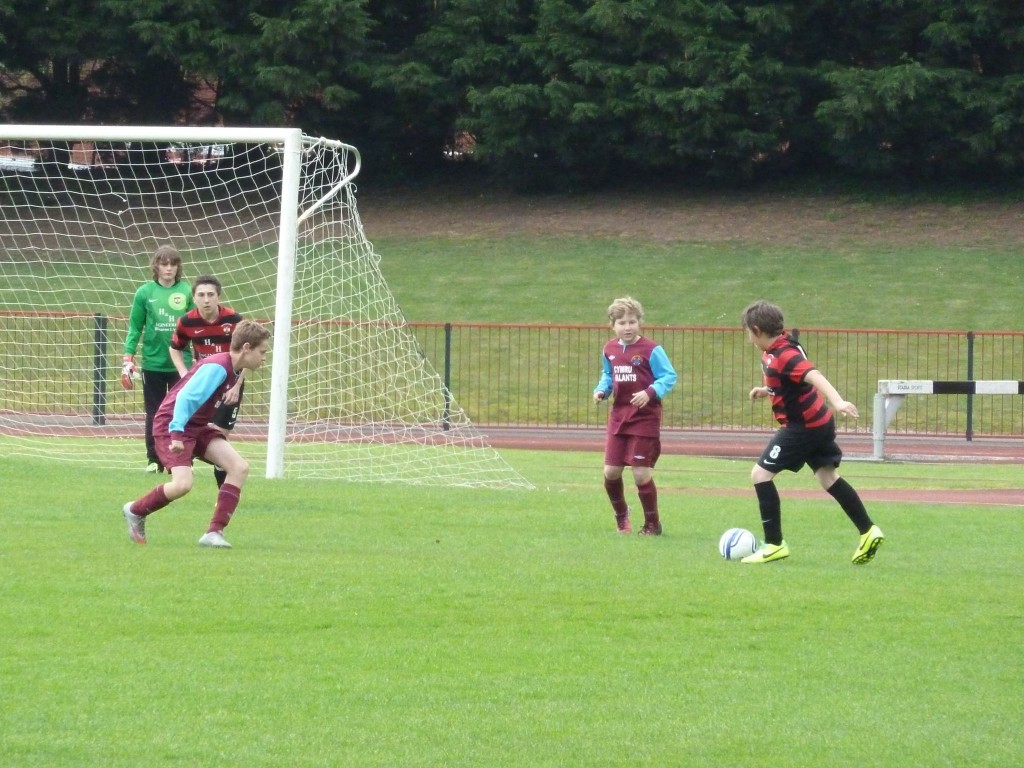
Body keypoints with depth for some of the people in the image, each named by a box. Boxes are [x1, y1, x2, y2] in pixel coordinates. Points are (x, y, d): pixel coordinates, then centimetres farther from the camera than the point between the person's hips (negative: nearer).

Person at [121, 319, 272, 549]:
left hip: (198, 427, 9)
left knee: (240, 467, -8)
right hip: (172, 426, -9)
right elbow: (186, 398, -29)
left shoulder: (234, 371, 7)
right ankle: (135, 511, 5)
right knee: (183, 484, -25)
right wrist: (177, 433, -36)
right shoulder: (217, 367, -22)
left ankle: (214, 533, -8)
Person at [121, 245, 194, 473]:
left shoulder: (187, 292, 0)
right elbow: (135, 327, 2)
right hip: (153, 362, 0)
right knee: (154, 414, 7)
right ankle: (153, 460, 15)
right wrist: (128, 358, -3)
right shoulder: (145, 292, -1)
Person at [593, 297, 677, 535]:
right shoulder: (609, 350, 6)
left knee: (641, 473, -6)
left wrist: (650, 392, -26)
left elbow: (669, 377, -10)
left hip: (645, 418, -5)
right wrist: (601, 390, 0)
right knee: (611, 472, 3)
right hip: (618, 416, 5)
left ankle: (652, 524, 12)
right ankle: (621, 515, 30)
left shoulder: (651, 350, -12)